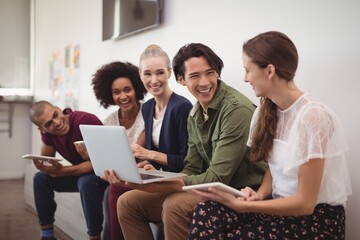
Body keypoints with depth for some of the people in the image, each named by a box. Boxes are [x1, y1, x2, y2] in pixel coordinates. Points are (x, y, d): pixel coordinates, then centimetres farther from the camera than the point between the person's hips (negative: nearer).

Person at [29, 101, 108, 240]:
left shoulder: (85, 121, -29)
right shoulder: (47, 132, -7)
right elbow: (45, 158, 5)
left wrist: (61, 171, -37)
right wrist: (45, 167, -21)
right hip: (80, 173, 7)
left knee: (86, 183, -36)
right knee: (41, 178, -5)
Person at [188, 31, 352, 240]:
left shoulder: (312, 117, -21)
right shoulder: (270, 109, 3)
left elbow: (305, 202, -19)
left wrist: (240, 206, -22)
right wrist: (260, 194, -8)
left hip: (317, 218, -6)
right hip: (282, 205, 6)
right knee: (206, 213, -19)